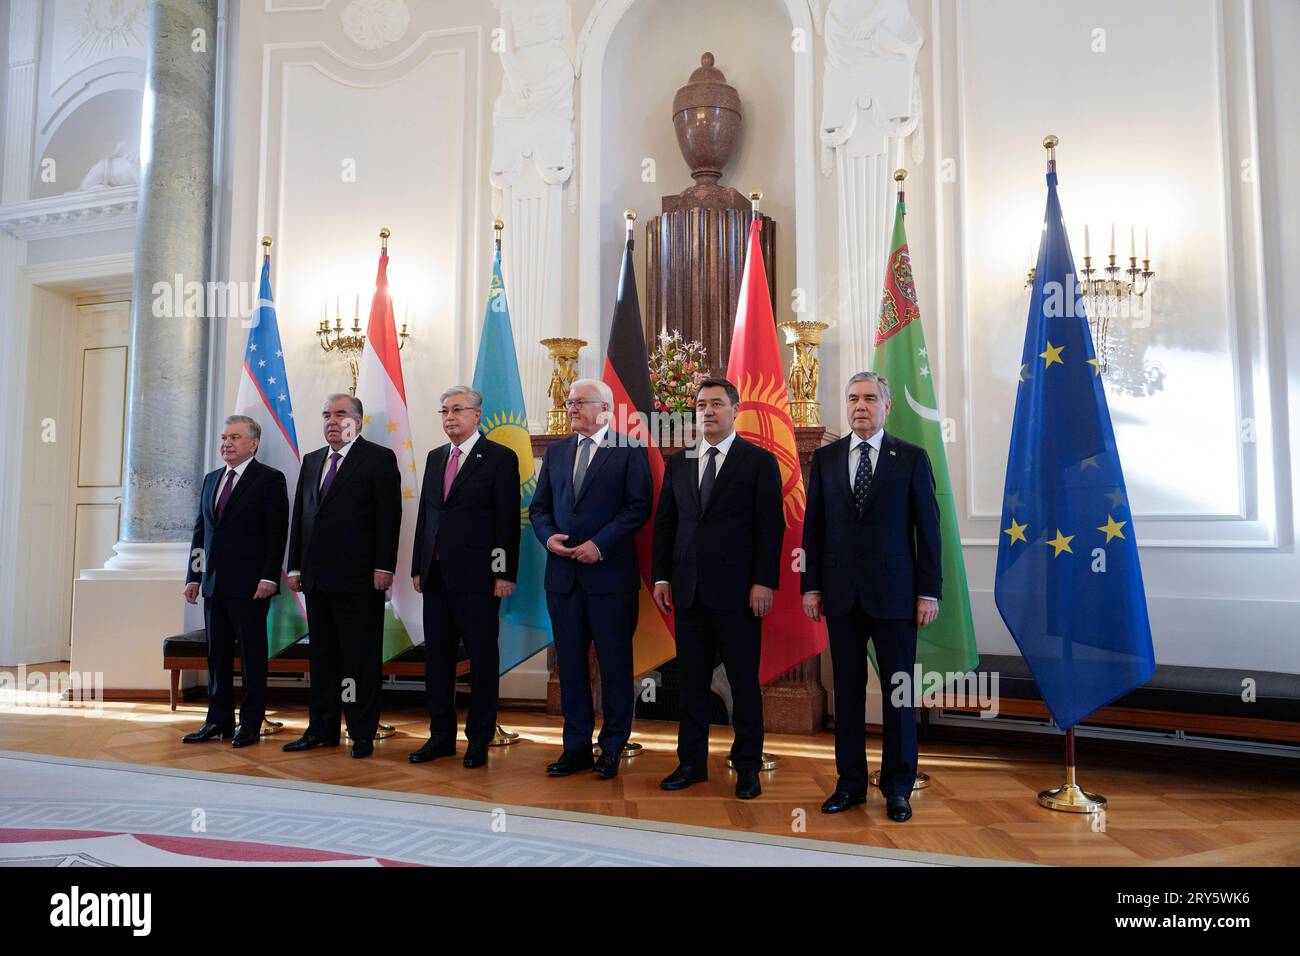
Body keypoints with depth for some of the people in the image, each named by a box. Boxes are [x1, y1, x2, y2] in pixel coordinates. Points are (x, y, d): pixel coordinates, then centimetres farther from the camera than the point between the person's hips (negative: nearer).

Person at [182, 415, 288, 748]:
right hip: (214, 583, 7)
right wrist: (193, 576, 12)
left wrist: (269, 577, -18)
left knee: (252, 656, 2)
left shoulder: (269, 479, -5)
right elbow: (200, 531, 17)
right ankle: (219, 720, 21)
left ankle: (250, 724, 11)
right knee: (217, 655, 12)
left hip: (249, 585, -6)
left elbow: (277, 533, -11)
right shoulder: (211, 479, 15)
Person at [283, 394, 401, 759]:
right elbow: (299, 516, 17)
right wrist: (295, 566, 11)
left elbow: (388, 516, -9)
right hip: (317, 578, 7)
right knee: (322, 656, 13)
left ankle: (362, 734, 9)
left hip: (358, 577, -6)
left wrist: (383, 567, -15)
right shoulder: (311, 461, 17)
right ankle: (322, 729, 22)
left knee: (361, 657, 1)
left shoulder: (379, 458, -2)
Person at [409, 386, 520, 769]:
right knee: (437, 655, 11)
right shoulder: (435, 457, 15)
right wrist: (418, 566, 12)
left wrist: (505, 573, -13)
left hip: (476, 575, -6)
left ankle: (479, 739, 15)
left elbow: (508, 520, -8)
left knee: (482, 658, 3)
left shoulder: (500, 458, -4)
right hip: (436, 574, 6)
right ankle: (441, 735, 24)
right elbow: (425, 515, 16)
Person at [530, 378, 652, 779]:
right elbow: (539, 505, 14)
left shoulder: (630, 451, -2)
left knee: (614, 663, 4)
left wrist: (599, 544, -17)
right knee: (570, 662, 10)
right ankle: (577, 746, 22)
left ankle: (612, 748, 18)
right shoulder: (556, 451, 14)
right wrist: (548, 536, -6)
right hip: (562, 573, 5)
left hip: (610, 573, -5)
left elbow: (638, 506, -10)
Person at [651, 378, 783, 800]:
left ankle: (747, 766, 18)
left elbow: (770, 526, -5)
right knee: (692, 679, 10)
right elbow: (664, 523, 13)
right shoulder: (678, 463, 12)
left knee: (744, 680, 4)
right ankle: (692, 761, 22)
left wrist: (764, 581, -11)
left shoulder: (760, 461, 0)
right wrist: (661, 576, 6)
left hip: (736, 590, -4)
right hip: (688, 590, 4)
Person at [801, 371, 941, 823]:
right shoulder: (825, 458, 7)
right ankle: (850, 782, 20)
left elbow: (928, 528, 0)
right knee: (847, 689, 8)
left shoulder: (912, 458, 1)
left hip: (894, 593, -2)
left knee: (899, 690, 5)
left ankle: (897, 787, 19)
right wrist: (810, 585, 3)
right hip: (841, 594, 2)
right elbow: (813, 526, 8)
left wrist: (929, 591, -4)